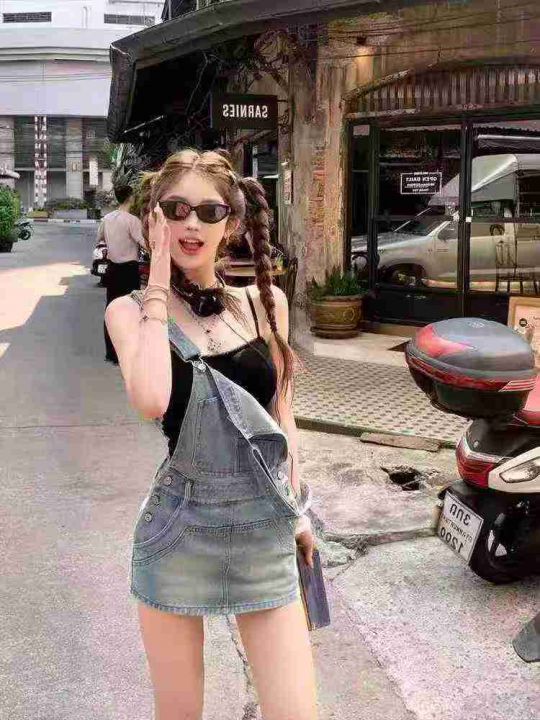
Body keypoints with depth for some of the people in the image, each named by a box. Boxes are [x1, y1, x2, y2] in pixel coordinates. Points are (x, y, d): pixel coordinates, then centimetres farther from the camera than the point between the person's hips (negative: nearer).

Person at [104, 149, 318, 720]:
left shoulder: (266, 302, 3)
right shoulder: (130, 310, -5)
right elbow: (151, 400, -26)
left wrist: (297, 506, 14)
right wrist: (159, 288, -17)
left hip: (265, 530, 2)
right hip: (178, 530, -2)